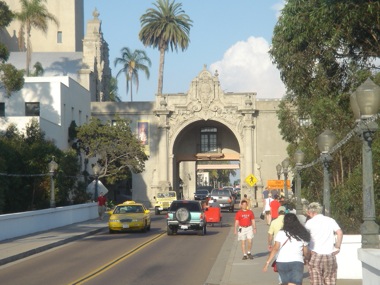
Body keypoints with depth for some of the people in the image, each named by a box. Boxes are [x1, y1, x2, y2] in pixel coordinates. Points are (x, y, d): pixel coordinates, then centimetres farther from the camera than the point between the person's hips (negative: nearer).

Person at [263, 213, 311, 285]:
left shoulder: (281, 233, 1)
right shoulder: (302, 234, 8)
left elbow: (275, 249, -7)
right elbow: (306, 252, 12)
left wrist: (267, 263, -6)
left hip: (282, 262, 1)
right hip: (296, 262, -1)